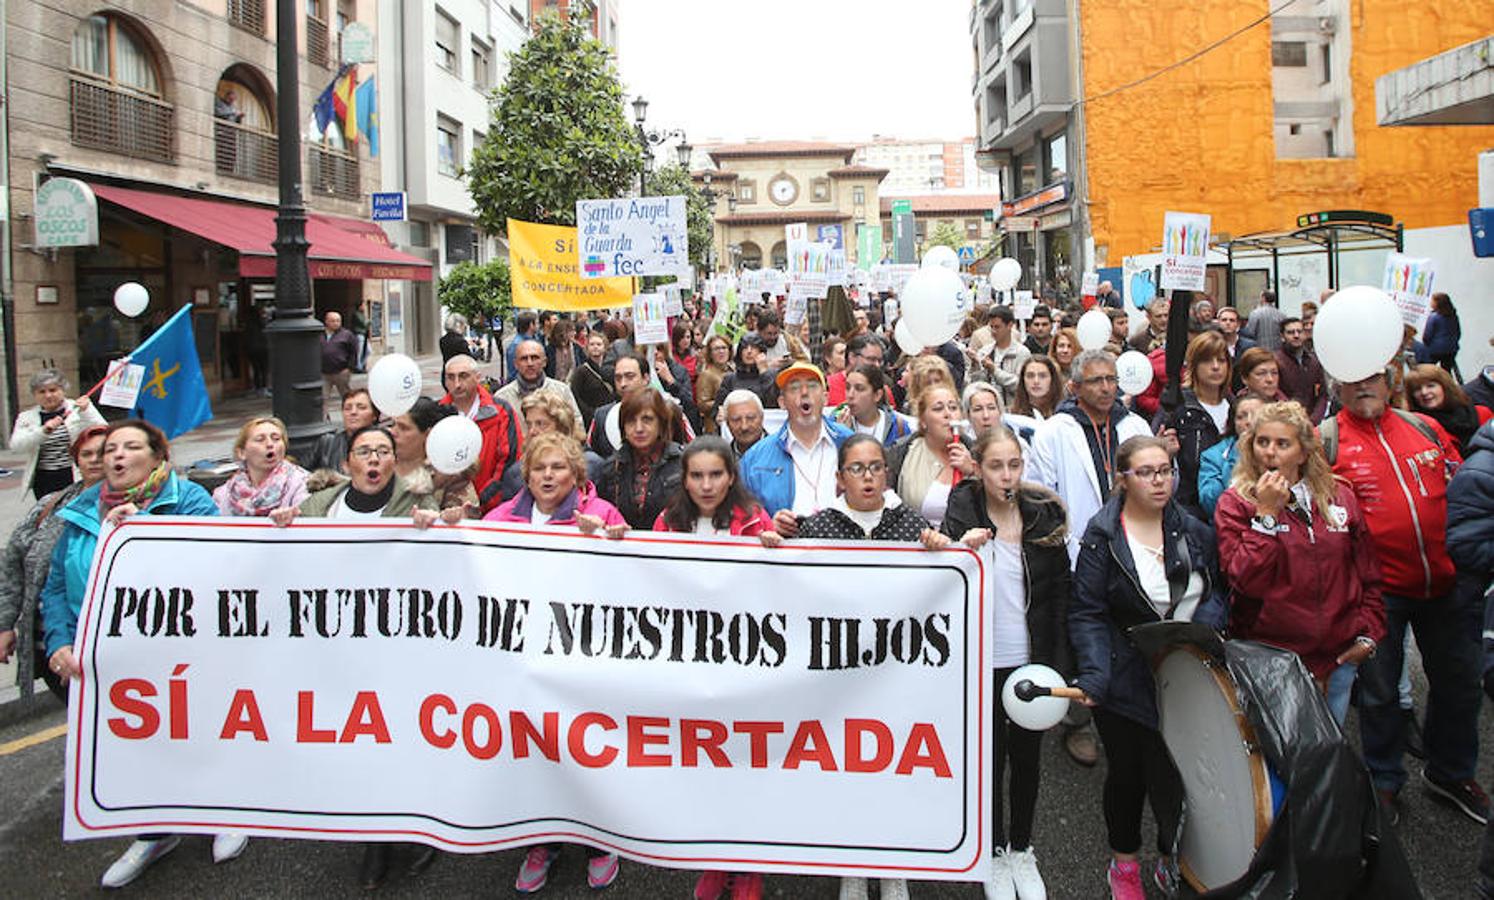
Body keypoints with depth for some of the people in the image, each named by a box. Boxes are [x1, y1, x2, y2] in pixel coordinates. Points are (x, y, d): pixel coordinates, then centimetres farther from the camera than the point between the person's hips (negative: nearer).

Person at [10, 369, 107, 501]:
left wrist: (86, 412, -22)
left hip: (76, 478, -3)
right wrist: (43, 431, -20)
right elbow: (16, 445, -5)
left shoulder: (78, 409, 4)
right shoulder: (27, 417, 10)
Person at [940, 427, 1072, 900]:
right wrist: (961, 550, -30)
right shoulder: (962, 515, -8)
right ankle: (994, 853, 29)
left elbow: (1060, 591, 4)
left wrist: (1058, 662, 2)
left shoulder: (1044, 515, -2)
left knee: (1027, 756, 14)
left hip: (1031, 659, 2)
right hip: (982, 661, -2)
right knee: (988, 758, 9)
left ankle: (1022, 849, 34)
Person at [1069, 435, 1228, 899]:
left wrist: (1201, 628, -9)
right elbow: (1087, 613, -10)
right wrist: (1093, 675, -22)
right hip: (1126, 683, -2)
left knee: (1179, 772, 3)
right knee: (1126, 773, 12)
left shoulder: (1193, 532, 5)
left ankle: (1173, 861, 28)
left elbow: (1216, 591, 12)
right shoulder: (1102, 537, -8)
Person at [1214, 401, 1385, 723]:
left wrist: (1369, 634, 6)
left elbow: (1368, 573, 13)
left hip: (1339, 654, 4)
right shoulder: (1235, 503, -4)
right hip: (1270, 655, -4)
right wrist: (1266, 514, -17)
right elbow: (1246, 580, -16)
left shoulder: (1339, 496, 6)